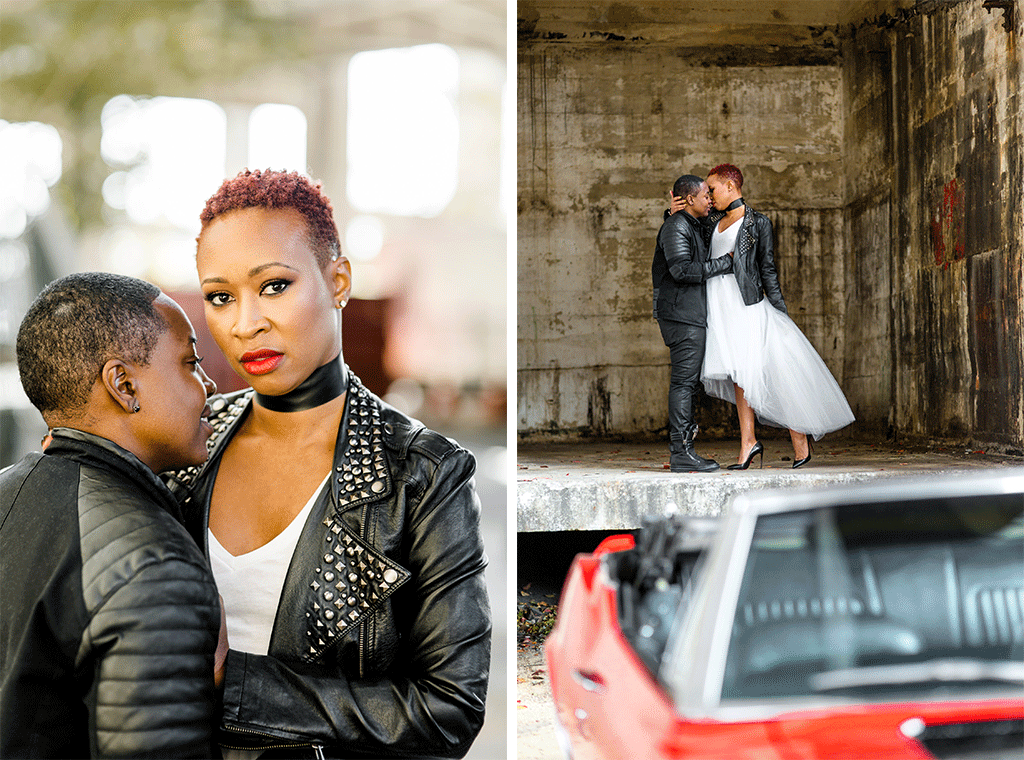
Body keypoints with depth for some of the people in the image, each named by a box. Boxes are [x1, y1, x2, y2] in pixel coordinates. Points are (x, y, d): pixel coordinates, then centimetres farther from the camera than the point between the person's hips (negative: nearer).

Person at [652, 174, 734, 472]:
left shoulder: (691, 226, 22)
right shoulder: (676, 227, -11)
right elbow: (682, 269, -22)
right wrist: (725, 263, -16)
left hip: (691, 315, 11)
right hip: (682, 315, -11)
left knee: (686, 381, 10)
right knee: (684, 381, -11)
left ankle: (682, 447, 14)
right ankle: (681, 452, -10)